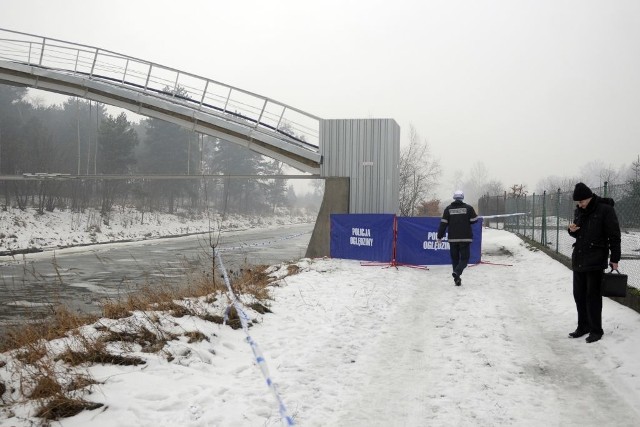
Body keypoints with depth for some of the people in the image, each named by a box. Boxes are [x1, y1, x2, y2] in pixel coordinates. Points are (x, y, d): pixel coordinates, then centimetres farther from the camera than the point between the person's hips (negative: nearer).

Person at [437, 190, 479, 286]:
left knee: (454, 259, 11)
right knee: (464, 258, 3)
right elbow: (474, 220, 1)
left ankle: (457, 279, 10)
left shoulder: (448, 209, 2)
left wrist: (440, 236, 4)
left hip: (452, 239, 2)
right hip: (465, 238, -2)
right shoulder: (468, 208, -2)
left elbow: (443, 224, 0)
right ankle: (457, 272, -23)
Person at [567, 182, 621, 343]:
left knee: (593, 296, -2)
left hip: (595, 261, -7)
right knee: (579, 295, 11)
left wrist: (614, 259, -12)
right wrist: (572, 230, -1)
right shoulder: (579, 211, 10)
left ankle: (596, 330, 9)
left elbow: (614, 236, -10)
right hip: (578, 260, 7)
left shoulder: (605, 210, -10)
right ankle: (583, 326, 23)